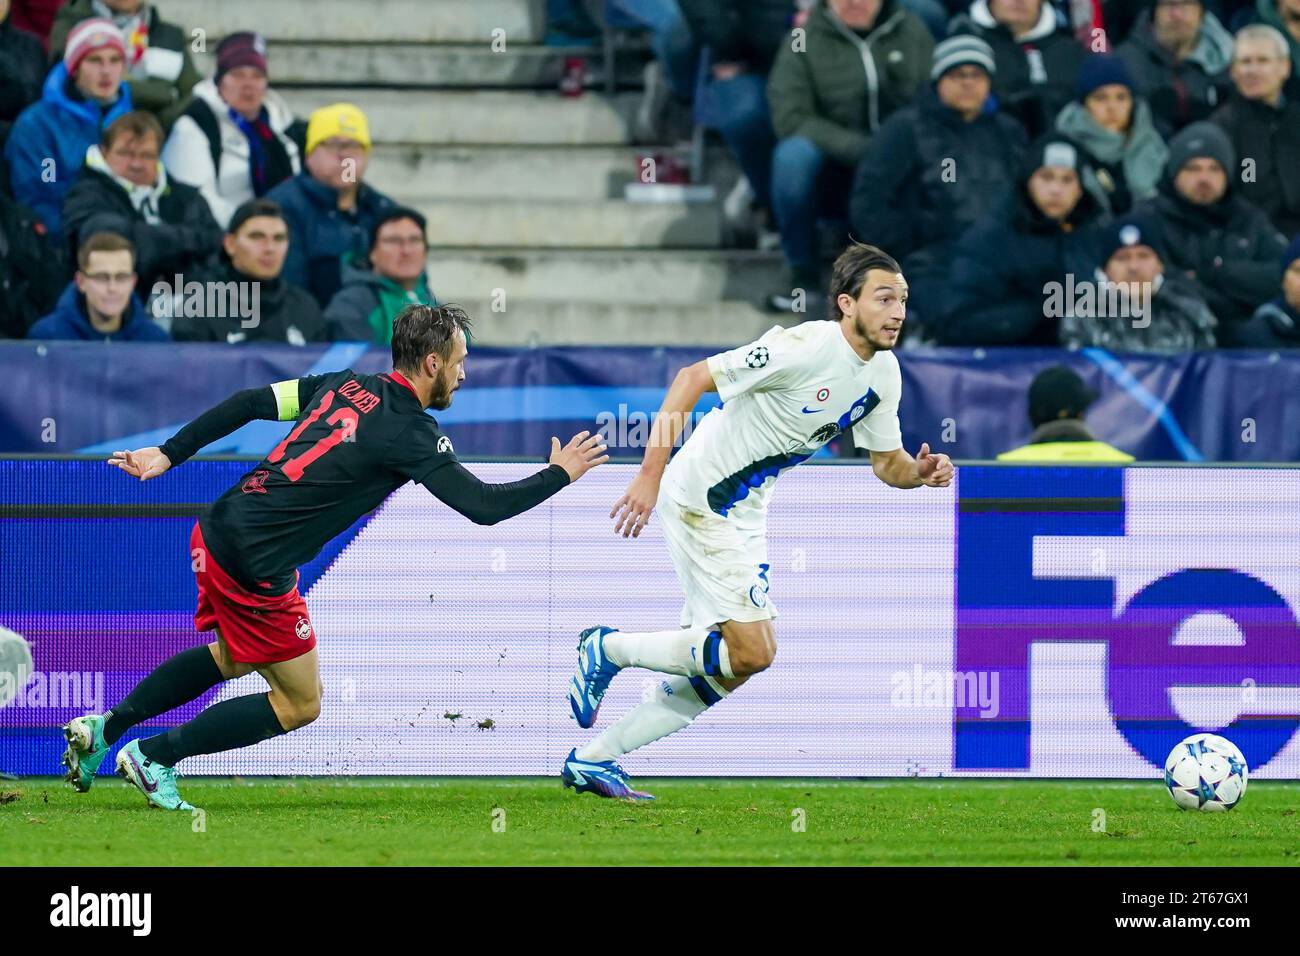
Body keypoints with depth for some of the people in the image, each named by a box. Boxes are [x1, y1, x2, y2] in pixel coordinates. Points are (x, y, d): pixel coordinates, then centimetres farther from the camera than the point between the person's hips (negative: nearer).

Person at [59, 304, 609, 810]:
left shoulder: (346, 386, 9)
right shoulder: (412, 432, -12)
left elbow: (249, 403, 9)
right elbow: (484, 506, -13)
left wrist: (171, 454, 14)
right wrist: (560, 475, 2)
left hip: (216, 534, 8)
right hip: (257, 569, -8)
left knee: (231, 658, 33)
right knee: (300, 704, 8)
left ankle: (105, 728, 26)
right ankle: (155, 756, 6)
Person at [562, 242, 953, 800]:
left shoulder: (884, 374, 2)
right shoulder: (804, 348, -23)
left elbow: (887, 462, 12)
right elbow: (693, 378, -21)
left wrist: (919, 472, -13)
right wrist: (650, 475, -24)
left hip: (745, 511, 9)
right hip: (698, 498, -9)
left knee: (719, 668, 9)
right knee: (752, 653, -14)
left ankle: (593, 759, 20)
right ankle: (609, 648, 4)